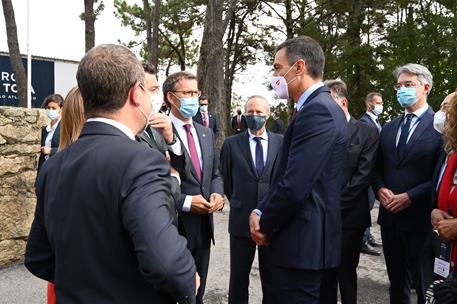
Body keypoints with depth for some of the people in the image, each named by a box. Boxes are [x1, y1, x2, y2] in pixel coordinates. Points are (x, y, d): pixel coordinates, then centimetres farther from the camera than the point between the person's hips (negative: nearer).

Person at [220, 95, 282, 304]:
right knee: (238, 277, 15)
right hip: (241, 220, 0)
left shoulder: (282, 142, 0)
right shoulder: (231, 144, -1)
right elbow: (225, 179, 8)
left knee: (272, 278, 16)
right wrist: (237, 202, 10)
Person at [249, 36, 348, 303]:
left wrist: (265, 226, -9)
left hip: (302, 242, -9)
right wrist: (261, 212, 1)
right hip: (308, 238, 10)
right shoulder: (323, 107, 11)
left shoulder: (316, 112, -21)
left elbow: (293, 188, -26)